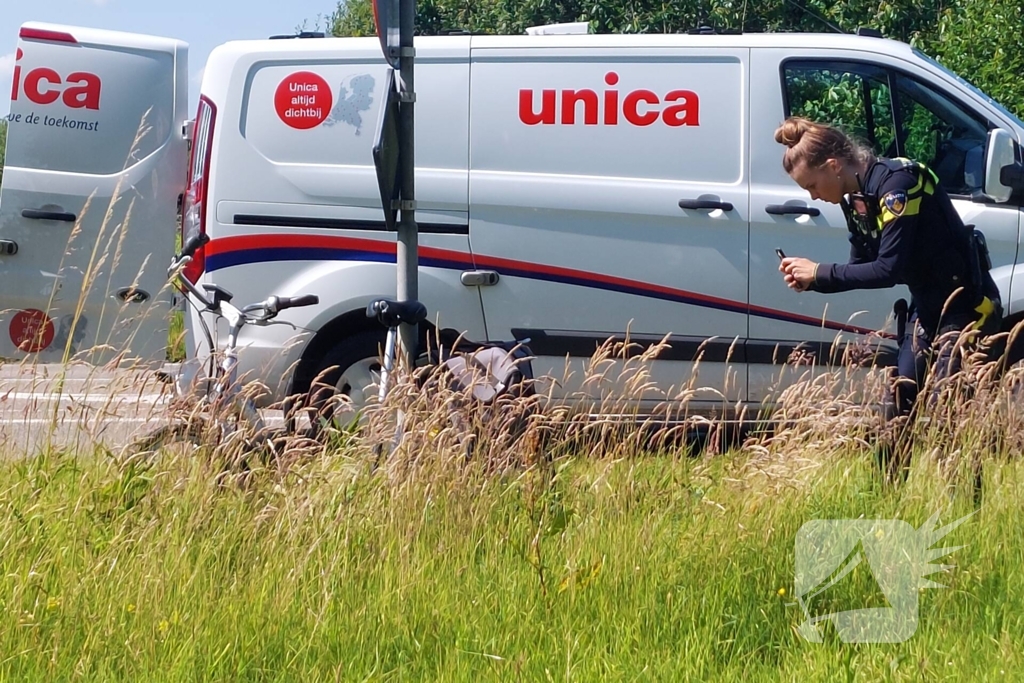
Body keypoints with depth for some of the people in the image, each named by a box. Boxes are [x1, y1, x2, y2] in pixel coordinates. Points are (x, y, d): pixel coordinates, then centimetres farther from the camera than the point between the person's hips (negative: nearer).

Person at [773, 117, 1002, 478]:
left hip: (966, 306, -9)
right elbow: (861, 267, 9)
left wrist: (820, 272, -20)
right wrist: (811, 280, -7)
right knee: (899, 405, 8)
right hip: (926, 306, 9)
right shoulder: (856, 198, 4)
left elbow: (888, 269, -27)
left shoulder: (896, 183, -24)